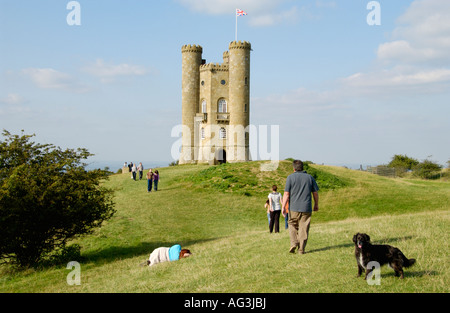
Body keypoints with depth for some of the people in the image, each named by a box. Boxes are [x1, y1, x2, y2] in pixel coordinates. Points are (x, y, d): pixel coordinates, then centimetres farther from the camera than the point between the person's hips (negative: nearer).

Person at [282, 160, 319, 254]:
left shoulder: (290, 177, -1)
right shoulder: (310, 177, 7)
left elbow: (286, 194, -6)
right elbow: (315, 193, 11)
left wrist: (283, 207, -4)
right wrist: (316, 205, 24)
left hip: (294, 208, -1)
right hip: (306, 208, 1)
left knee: (293, 225, 15)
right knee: (304, 229, 5)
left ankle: (294, 243, -3)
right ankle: (301, 249, 4)